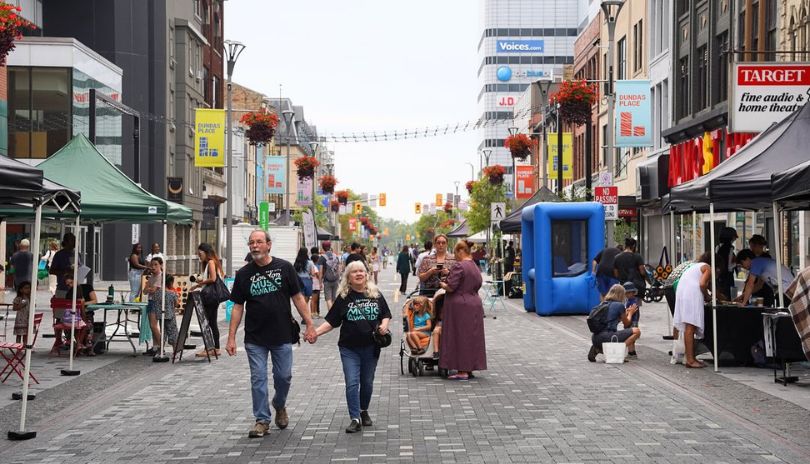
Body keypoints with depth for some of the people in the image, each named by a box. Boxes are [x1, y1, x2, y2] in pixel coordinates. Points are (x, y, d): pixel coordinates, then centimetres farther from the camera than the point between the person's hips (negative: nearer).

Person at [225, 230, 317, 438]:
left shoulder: (284, 267, -1)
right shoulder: (243, 273, 1)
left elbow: (297, 298, 2)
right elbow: (237, 306, 3)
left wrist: (309, 325, -3)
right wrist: (231, 337, -2)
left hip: (282, 336, 0)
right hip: (255, 338, 0)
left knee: (284, 376, 7)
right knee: (258, 378, 1)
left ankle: (280, 406, 36)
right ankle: (262, 420, 12)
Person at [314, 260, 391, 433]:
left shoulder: (376, 295, 3)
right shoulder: (343, 297, -1)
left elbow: (386, 315, 11)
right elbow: (331, 321, -2)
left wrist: (384, 325, -10)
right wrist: (316, 331, -15)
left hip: (371, 347, 2)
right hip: (349, 349, -2)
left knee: (367, 382, 13)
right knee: (352, 383, -8)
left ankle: (364, 411, 35)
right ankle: (355, 419, -3)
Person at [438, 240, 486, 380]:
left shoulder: (459, 267, -16)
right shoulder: (475, 267, 11)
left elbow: (451, 287, -20)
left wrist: (443, 284, 2)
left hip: (459, 305, -8)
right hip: (474, 304, 8)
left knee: (460, 337, -3)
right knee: (471, 336, 12)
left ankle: (462, 371, -2)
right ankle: (470, 368, 18)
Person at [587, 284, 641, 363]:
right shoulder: (620, 305, -1)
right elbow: (626, 323, 14)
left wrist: (626, 312, 41)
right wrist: (630, 313, 32)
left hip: (595, 339, 7)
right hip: (608, 337, -7)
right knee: (636, 331, -1)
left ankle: (598, 349, 8)